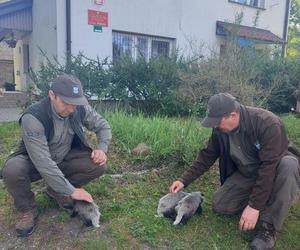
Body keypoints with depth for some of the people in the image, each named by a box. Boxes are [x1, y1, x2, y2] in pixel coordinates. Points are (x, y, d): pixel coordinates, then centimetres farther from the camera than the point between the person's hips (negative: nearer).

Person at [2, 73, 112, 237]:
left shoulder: (80, 109, -19)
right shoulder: (33, 117, -32)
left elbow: (103, 126, -2)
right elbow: (43, 162, -35)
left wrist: (102, 149, -22)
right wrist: (71, 190, -33)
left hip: (64, 159, 4)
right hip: (34, 162, -4)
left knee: (98, 166, -20)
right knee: (12, 170, -36)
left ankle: (56, 191, 5)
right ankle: (28, 210, -4)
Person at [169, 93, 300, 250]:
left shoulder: (268, 123, -34)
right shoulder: (220, 129, -15)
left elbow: (269, 167, -36)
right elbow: (207, 156, -5)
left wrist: (254, 206, -36)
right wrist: (184, 180, -11)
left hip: (276, 167, -4)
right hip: (246, 173, 5)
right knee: (219, 206, -9)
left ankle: (269, 226, -26)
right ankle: (264, 197, 12)